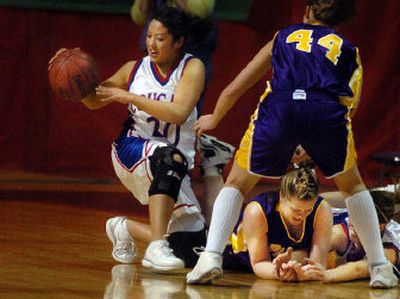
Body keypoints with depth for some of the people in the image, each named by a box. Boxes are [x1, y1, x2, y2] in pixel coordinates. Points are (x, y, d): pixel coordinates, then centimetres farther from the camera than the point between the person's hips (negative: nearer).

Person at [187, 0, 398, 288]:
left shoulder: (283, 38, 33)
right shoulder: (348, 50, 32)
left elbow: (233, 90, 35)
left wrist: (213, 120, 55)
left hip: (279, 107, 0)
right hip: (328, 111, 0)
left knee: (237, 184, 20)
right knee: (353, 185, 27)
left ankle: (211, 256, 0)